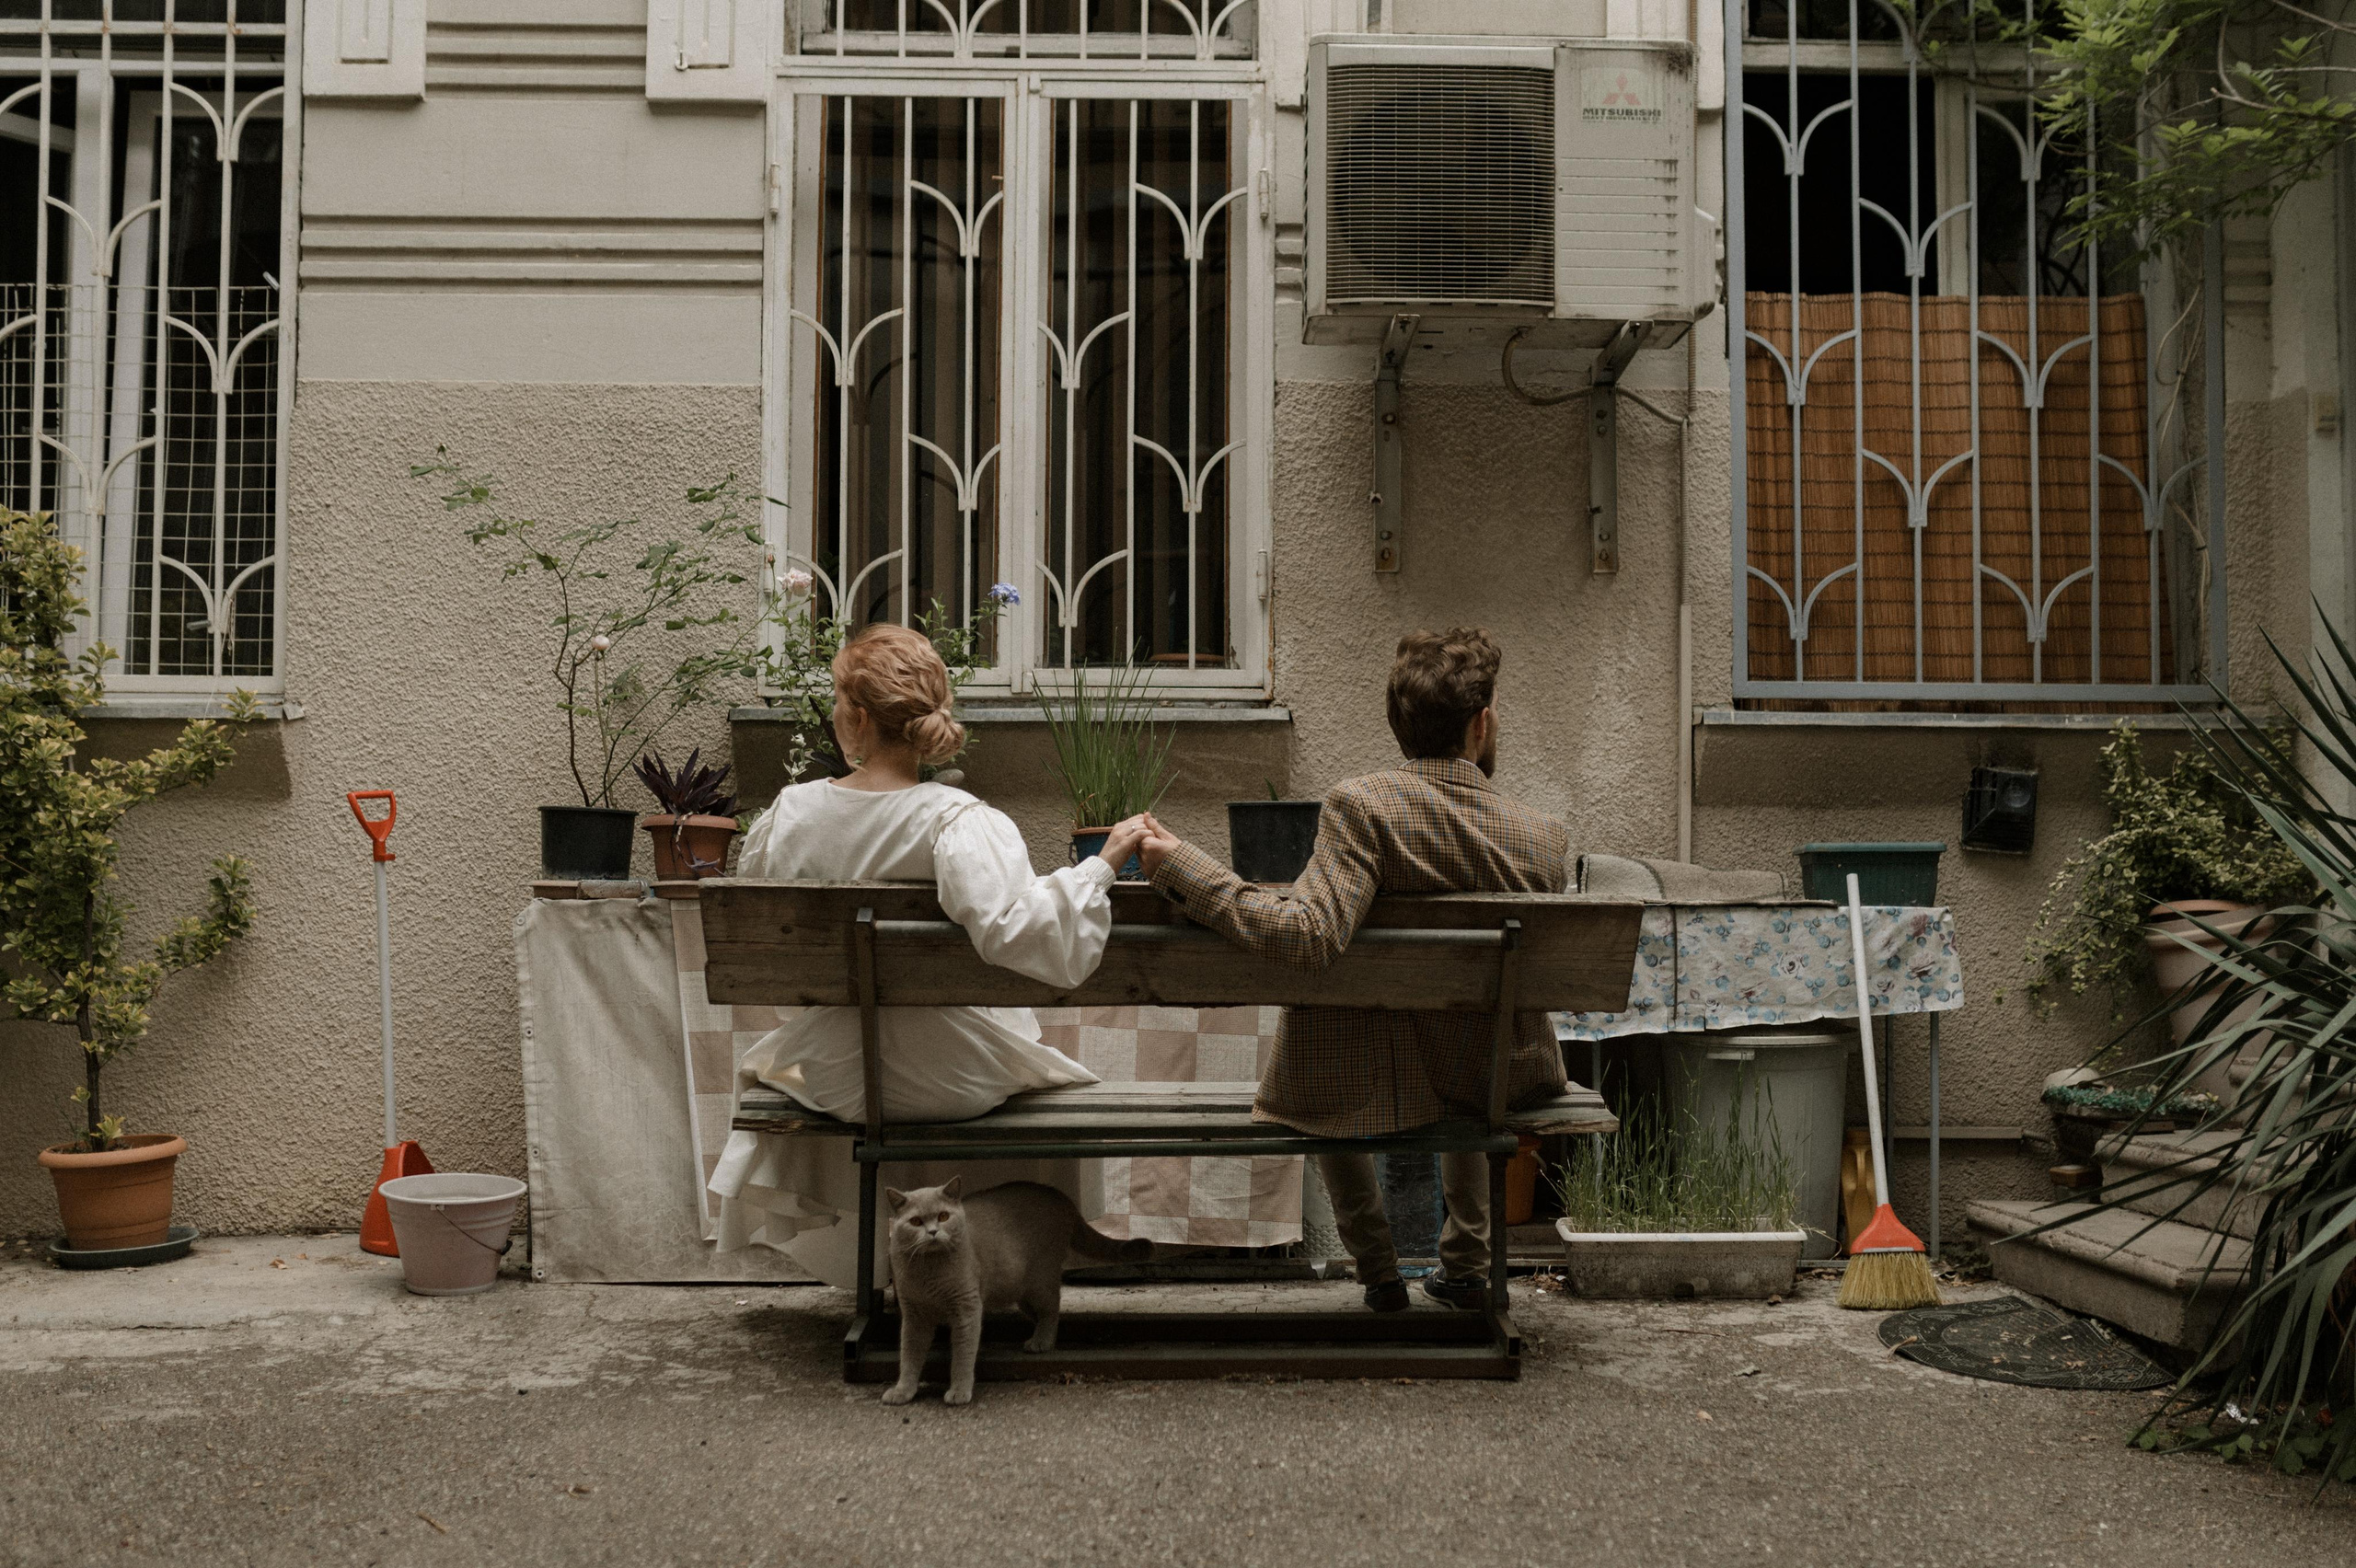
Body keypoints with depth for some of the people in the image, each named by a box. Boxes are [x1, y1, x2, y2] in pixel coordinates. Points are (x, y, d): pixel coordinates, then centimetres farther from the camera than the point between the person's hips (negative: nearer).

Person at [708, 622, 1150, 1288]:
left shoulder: (789, 813, -12)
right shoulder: (960, 821, -24)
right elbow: (1014, 932, -40)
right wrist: (1103, 863, -30)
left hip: (833, 1079, 3)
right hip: (952, 1083, -2)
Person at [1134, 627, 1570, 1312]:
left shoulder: (1361, 806, -24)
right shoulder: (1546, 838, -13)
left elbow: (1307, 935, -35)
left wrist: (1179, 864, -28)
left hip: (1379, 1082, -3)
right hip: (1504, 1082, 3)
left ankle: (1379, 1271, 38)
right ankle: (1466, 1264, 46)